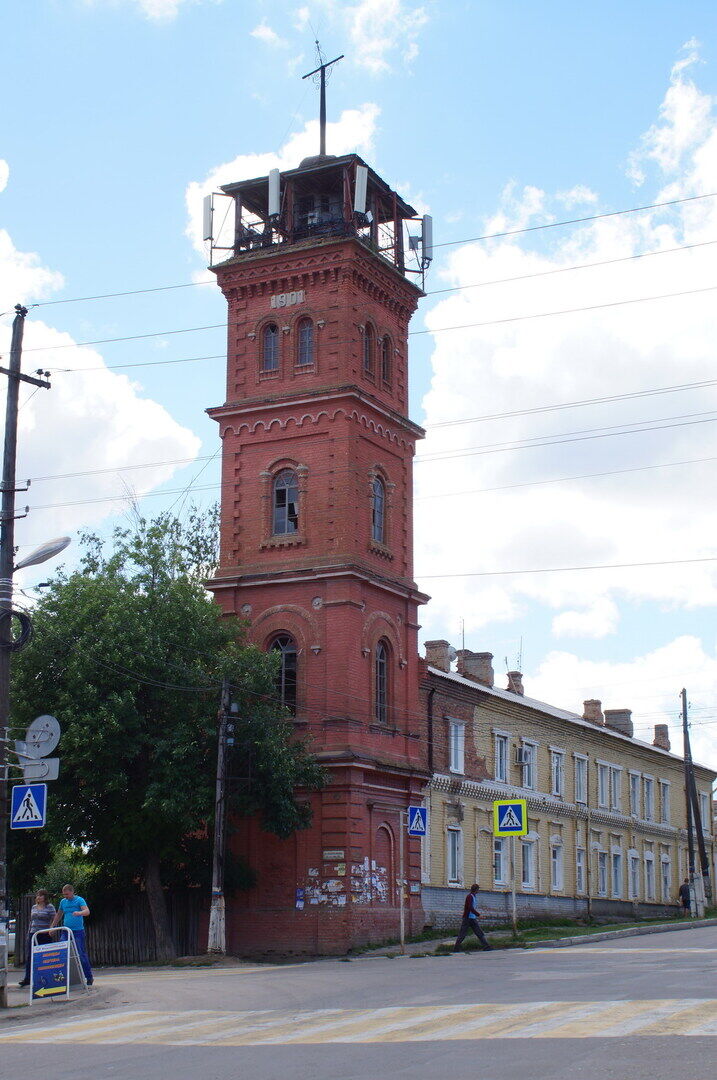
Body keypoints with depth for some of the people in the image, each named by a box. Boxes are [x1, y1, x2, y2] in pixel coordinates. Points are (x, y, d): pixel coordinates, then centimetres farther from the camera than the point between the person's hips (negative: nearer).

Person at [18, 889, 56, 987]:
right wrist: (28, 933, 16)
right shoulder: (33, 907, 16)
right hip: (33, 934, 5)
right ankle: (27, 979, 4)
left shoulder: (50, 907, -2)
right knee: (29, 957, 0)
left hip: (45, 935, -5)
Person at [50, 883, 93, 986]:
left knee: (81, 954, -5)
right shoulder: (63, 902, 12)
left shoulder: (79, 900, -4)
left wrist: (79, 913, -40)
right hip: (66, 931, 5)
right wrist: (52, 927, 20)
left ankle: (89, 977, 5)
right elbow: (59, 915, 25)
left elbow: (87, 911, -19)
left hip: (78, 931, -5)